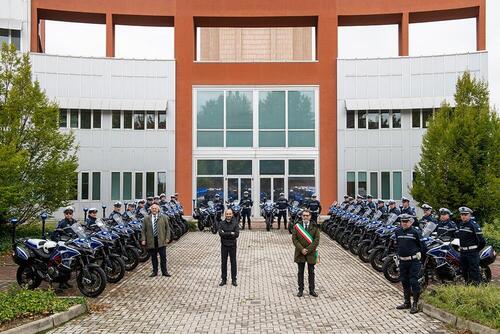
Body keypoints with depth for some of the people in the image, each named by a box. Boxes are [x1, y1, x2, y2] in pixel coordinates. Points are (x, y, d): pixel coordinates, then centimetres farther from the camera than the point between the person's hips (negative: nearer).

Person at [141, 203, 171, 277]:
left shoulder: (164, 217, 5)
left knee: (163, 257, 3)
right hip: (151, 241, 1)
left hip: (161, 241, -1)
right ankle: (155, 271, 19)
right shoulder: (146, 219, 6)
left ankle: (164, 271, 13)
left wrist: (167, 238, -3)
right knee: (153, 257, 8)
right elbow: (143, 230, 7)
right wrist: (143, 239, -4)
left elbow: (167, 228, 7)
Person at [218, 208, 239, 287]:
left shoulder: (235, 223, -4)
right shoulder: (222, 223, -1)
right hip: (224, 246, 1)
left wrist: (225, 234, -15)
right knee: (223, 263, 8)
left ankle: (234, 280, 17)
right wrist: (231, 233, -18)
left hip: (232, 246, -1)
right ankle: (223, 279, 19)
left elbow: (237, 234, -15)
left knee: (233, 262, 6)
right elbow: (220, 233, -16)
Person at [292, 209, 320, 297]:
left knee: (311, 272, 7)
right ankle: (300, 290, 14)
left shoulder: (314, 227, -1)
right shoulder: (297, 226, 0)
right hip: (300, 253, 0)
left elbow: (316, 240, -6)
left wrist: (308, 250, -14)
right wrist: (301, 249, -14)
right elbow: (294, 239, -3)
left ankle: (312, 290, 17)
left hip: (311, 253, 0)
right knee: (300, 272, 7)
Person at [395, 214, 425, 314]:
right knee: (404, 281, 13)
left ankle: (415, 304, 2)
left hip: (413, 260, -6)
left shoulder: (415, 232, -9)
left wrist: (418, 254, -1)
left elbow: (422, 245, -3)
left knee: (413, 281, -6)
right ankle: (407, 302, 25)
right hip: (402, 260, 6)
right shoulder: (398, 231, 6)